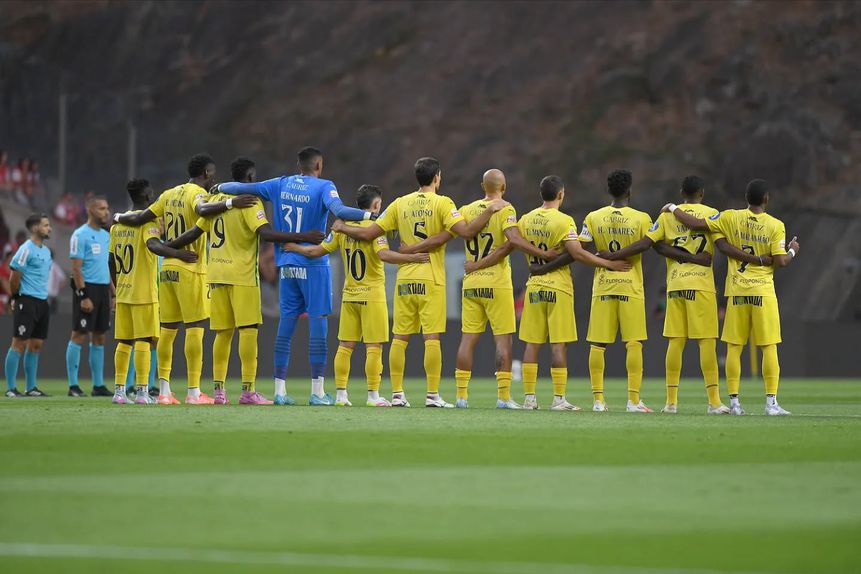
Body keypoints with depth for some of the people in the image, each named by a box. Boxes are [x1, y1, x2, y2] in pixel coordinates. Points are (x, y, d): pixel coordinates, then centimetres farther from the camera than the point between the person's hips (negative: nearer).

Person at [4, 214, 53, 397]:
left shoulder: (46, 251, 15)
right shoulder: (26, 250, -12)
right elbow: (14, 277, -11)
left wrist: (44, 296, 16)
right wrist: (16, 298, -1)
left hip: (42, 303, 9)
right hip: (27, 303, -9)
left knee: (36, 345, 9)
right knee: (19, 344, -7)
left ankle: (31, 387, 14)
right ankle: (10, 388, -6)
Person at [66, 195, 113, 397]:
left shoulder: (105, 236, 16)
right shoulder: (81, 235, -9)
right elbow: (76, 268, -13)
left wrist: (113, 294, 17)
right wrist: (83, 296, -19)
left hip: (103, 289, 8)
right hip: (87, 288, -8)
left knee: (99, 337, 9)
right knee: (79, 335, -7)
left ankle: (98, 385, 13)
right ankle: (73, 385, -5)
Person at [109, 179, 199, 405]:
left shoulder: (118, 223, 12)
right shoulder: (147, 221, -8)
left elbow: (111, 261, 16)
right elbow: (153, 244, -29)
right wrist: (178, 254, -36)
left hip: (123, 293, 6)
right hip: (143, 293, -6)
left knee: (124, 342, 9)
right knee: (143, 341, -5)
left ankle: (119, 390, 9)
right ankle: (141, 391, -8)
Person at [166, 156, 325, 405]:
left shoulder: (215, 199, 12)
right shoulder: (250, 201, -9)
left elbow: (196, 231, 16)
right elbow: (265, 233, -21)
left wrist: (169, 245, 31)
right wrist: (303, 238, -24)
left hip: (217, 273, 6)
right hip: (242, 274, -6)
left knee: (223, 332, 10)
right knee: (248, 329, -5)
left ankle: (219, 389, 8)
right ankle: (248, 391, -11)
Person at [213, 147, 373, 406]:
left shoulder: (281, 185, 7)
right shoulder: (323, 187, -8)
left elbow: (243, 188, 13)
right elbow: (338, 210, -27)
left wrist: (219, 188, 31)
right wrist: (372, 215, -30)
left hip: (287, 266, 5)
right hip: (313, 265, -5)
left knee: (286, 324, 7)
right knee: (318, 322, -2)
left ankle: (280, 390, 6)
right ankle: (317, 392, -5)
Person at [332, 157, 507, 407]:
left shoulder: (400, 204, 7)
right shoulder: (441, 203, -5)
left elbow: (369, 233, 8)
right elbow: (467, 231, -16)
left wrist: (342, 228, 24)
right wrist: (490, 210, -7)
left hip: (404, 279, 4)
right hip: (431, 279, -4)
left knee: (400, 338, 6)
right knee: (432, 337, -4)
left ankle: (397, 394, 7)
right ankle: (432, 395, -7)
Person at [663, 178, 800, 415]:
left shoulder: (731, 218, -1)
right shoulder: (775, 225, -5)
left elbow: (695, 224, -4)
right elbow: (780, 261, -9)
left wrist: (673, 209, 12)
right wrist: (792, 251, 13)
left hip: (736, 292, 2)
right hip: (763, 291, -2)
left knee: (733, 347, 5)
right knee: (769, 347, 1)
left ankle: (734, 401, 3)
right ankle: (771, 402, -3)